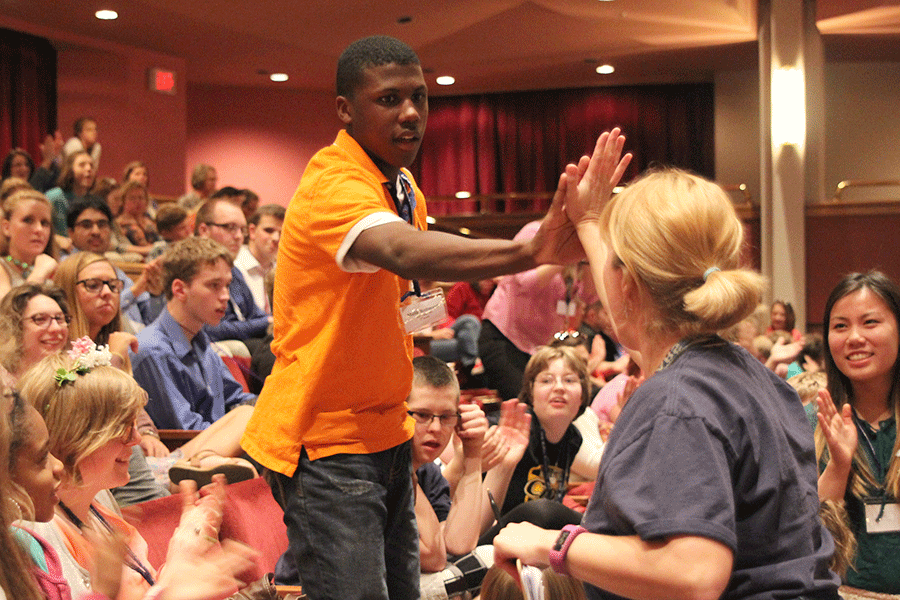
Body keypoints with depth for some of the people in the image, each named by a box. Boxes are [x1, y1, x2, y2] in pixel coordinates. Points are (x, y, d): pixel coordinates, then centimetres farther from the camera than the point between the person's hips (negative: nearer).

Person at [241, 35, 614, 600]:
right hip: (326, 442, -8)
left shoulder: (404, 186, 9)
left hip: (386, 434, 8)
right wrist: (527, 251, -54)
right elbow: (402, 251, -42)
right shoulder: (332, 186, -19)